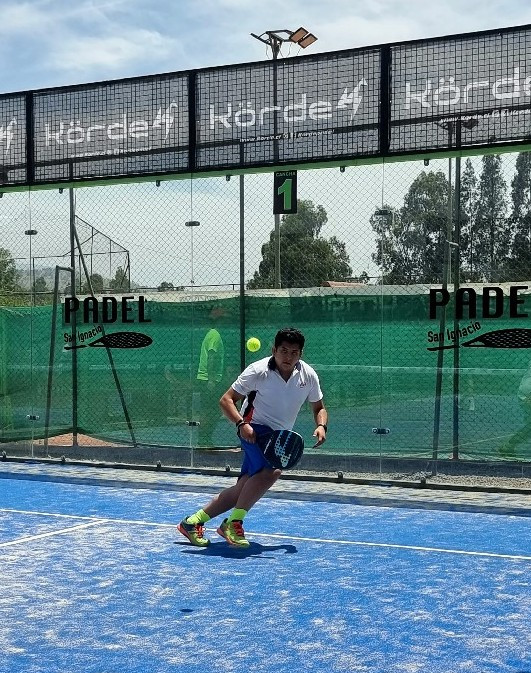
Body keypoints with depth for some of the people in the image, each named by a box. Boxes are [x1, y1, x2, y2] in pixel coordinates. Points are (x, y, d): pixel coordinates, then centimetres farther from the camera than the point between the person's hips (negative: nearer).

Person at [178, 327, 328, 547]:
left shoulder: (308, 376, -1)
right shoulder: (258, 371, -15)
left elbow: (319, 408, 13)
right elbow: (226, 400, -13)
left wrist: (321, 426, -9)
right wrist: (241, 424, -29)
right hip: (255, 429, -6)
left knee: (242, 490, 4)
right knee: (272, 470, -31)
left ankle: (192, 522, 15)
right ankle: (233, 523, -20)